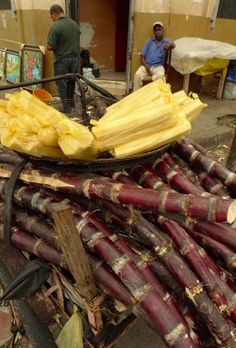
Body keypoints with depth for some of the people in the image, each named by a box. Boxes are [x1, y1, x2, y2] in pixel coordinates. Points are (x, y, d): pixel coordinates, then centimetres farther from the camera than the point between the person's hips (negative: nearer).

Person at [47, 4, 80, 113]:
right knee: (71, 82, 18)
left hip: (62, 60, -6)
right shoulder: (75, 24, 4)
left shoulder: (56, 26, -16)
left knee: (62, 83, 5)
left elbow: (50, 47, -16)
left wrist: (54, 47, 5)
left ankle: (66, 108, 8)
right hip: (75, 58, 6)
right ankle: (71, 103, 30)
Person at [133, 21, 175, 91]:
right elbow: (142, 56, 8)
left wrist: (170, 44, -38)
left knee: (160, 76, -36)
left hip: (158, 66, -1)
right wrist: (146, 66, -11)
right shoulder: (149, 41, 14)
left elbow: (173, 45, -13)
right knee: (137, 75, -29)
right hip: (146, 65, 1)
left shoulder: (167, 41, 11)